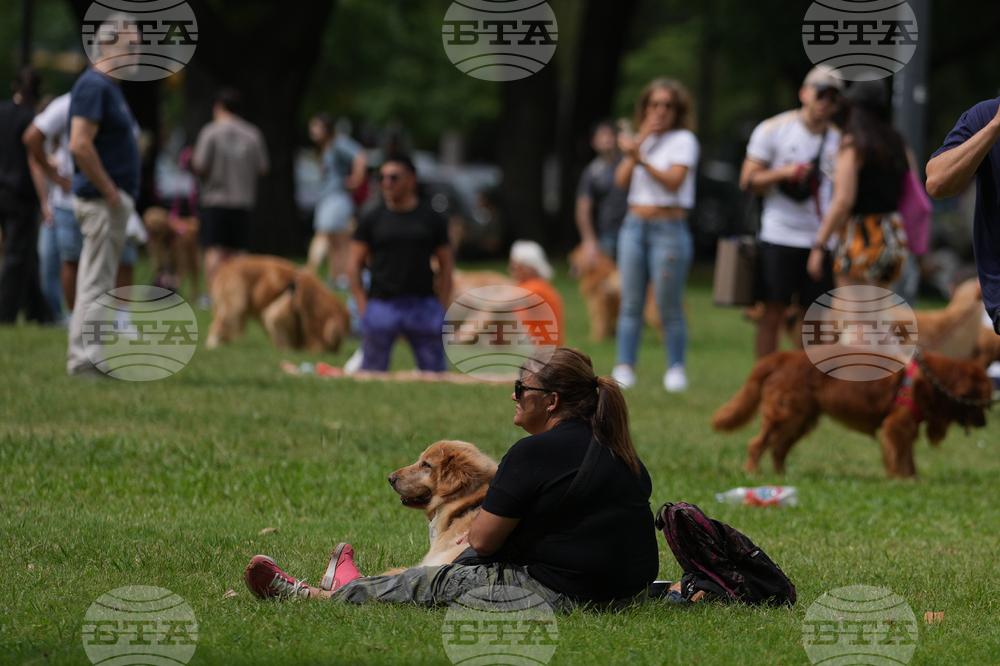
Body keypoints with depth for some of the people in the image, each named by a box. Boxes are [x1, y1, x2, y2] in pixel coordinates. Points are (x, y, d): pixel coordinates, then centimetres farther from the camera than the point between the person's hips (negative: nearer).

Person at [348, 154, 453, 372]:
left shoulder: (432, 219, 8)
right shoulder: (373, 220, 7)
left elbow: (446, 264, 11)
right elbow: (354, 264, 7)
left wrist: (441, 306, 1)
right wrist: (362, 305, -3)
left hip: (423, 306, 0)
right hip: (381, 304, 0)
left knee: (435, 370, 0)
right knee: (371, 371, 0)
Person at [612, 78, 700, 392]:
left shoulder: (683, 140, 0)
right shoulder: (641, 139, 17)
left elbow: (674, 181, -13)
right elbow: (622, 180, 4)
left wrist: (640, 156, -20)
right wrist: (642, 140, -2)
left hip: (669, 228, -5)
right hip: (634, 226, 5)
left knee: (669, 306, -5)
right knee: (631, 303, 1)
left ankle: (676, 369, 3)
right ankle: (624, 367, 1)